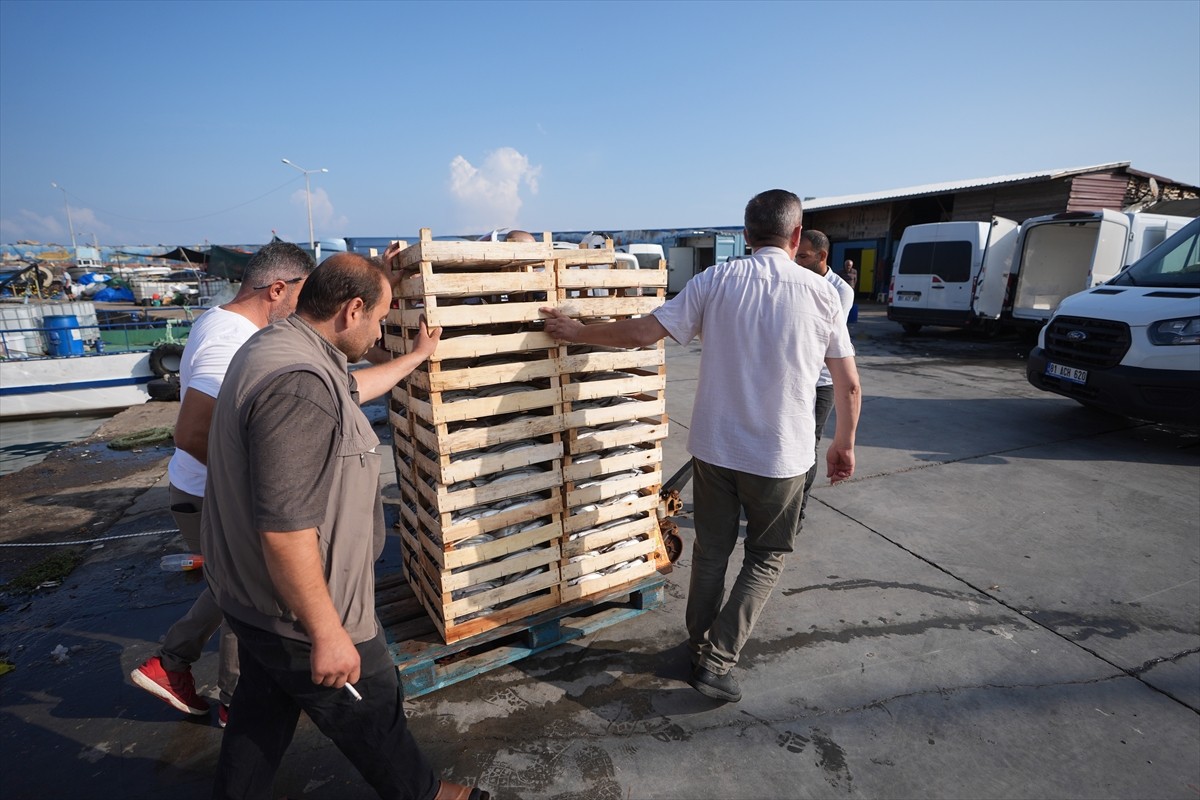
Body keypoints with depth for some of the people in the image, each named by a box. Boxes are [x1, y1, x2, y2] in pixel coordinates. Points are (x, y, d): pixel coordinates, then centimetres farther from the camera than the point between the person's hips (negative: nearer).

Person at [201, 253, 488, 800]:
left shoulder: (275, 346, 3)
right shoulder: (299, 385, -32)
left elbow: (350, 389, 22)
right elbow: (285, 528, -33)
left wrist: (416, 357, 33)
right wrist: (326, 633, -24)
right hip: (297, 614, -9)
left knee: (262, 714, 27)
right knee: (372, 714, 16)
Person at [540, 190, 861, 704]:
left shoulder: (716, 281, -5)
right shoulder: (819, 291, -4)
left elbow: (641, 334, -9)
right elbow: (848, 384, 0)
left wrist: (577, 332, 6)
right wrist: (844, 444, 15)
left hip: (714, 448, 2)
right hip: (781, 455, -1)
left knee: (711, 551, 20)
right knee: (767, 556, 18)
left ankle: (698, 648, 35)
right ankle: (718, 661, 14)